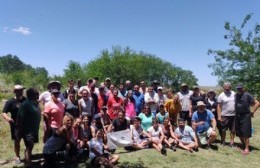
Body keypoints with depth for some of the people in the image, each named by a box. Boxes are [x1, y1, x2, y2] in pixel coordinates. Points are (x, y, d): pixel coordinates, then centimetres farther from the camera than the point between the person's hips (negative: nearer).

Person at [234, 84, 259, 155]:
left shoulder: (247, 95, -9)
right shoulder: (235, 95, 7)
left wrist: (252, 112, -8)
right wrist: (235, 112, 11)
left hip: (245, 116, -5)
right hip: (237, 116, 6)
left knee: (246, 133, -2)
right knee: (239, 133, 12)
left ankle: (246, 149, 6)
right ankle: (243, 145, 29)